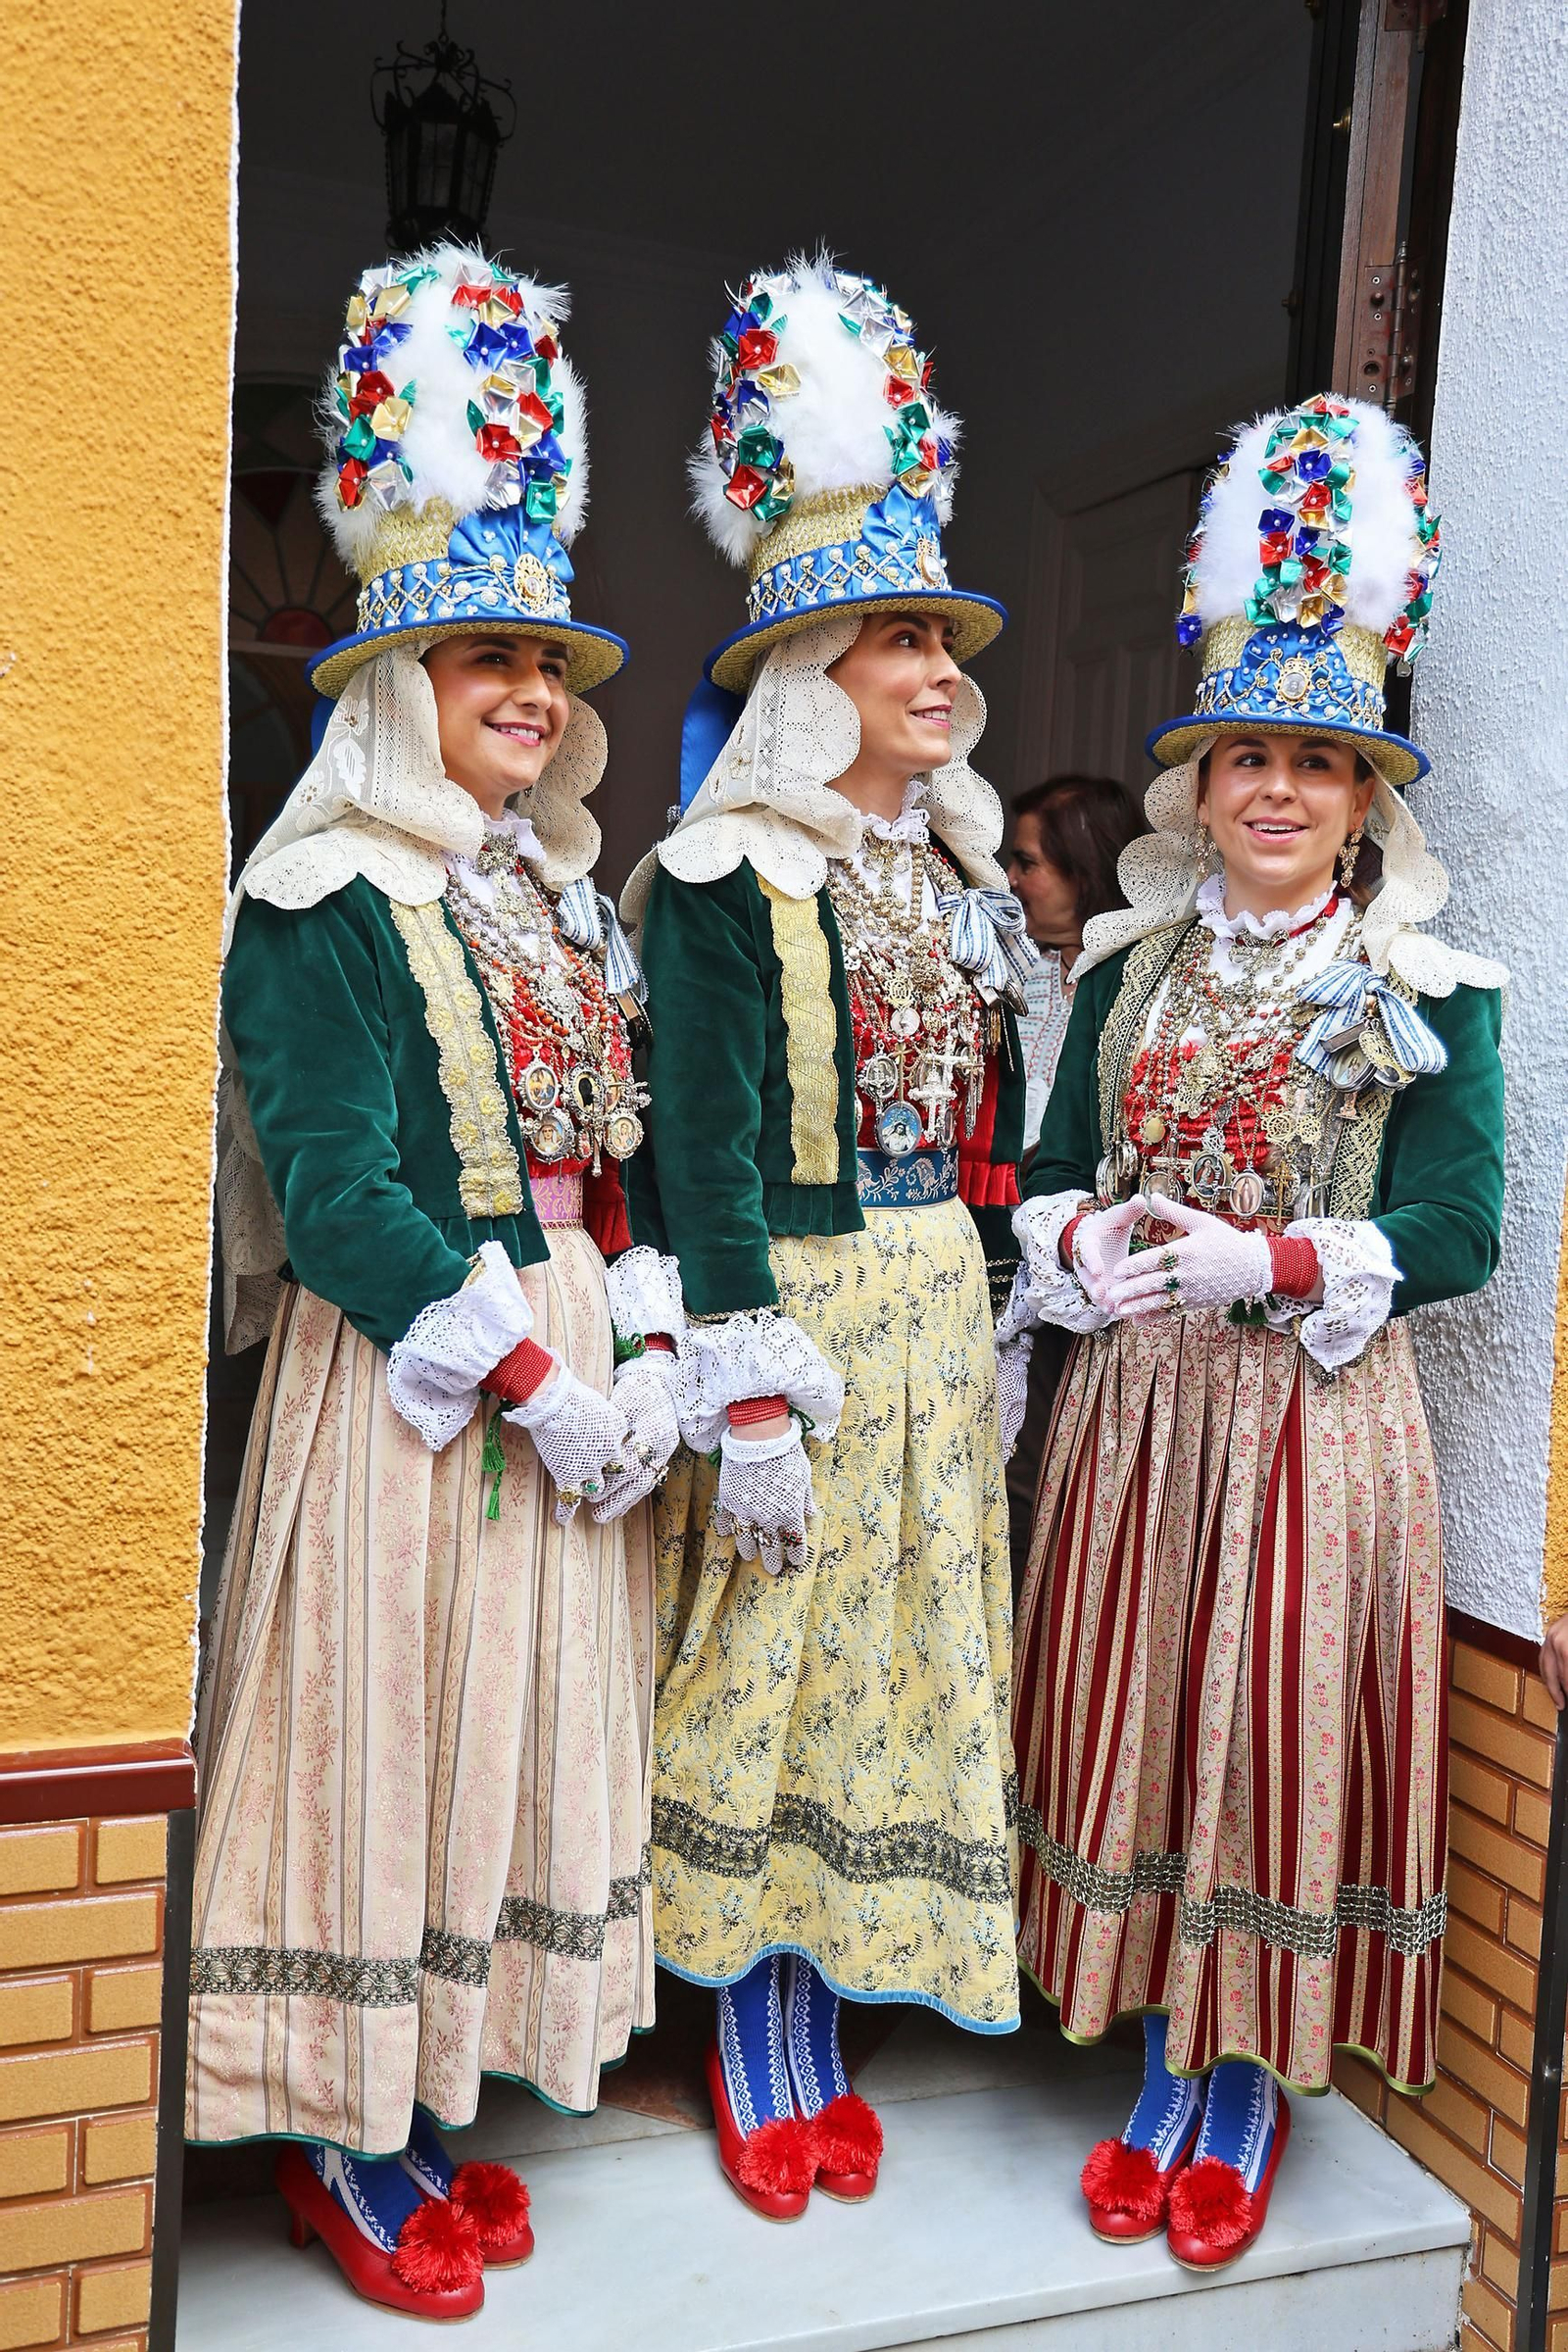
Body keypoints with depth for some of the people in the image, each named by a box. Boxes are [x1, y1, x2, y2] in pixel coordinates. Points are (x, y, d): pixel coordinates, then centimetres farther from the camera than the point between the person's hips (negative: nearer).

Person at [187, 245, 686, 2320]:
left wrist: (647, 1351, -1)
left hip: (574, 1374, 7)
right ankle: (348, 2147, 23)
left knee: (530, 1721, 13)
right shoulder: (331, 902, -9)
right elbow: (335, 1195, -16)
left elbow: (624, 1159, 13)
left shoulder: (570, 900, 13)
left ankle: (439, 2106, 31)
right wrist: (531, 1378, -16)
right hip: (407, 1368, -7)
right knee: (387, 1721, 2)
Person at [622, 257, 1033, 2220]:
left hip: (941, 1309, 7)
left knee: (893, 1656, 13)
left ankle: (823, 2023, 30)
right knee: (764, 1662, 5)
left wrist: (999, 1322, 13)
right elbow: (701, 1151, -14)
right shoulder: (724, 886, -10)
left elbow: (993, 1134, 15)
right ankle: (755, 2050, 24)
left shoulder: (965, 882, 11)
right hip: (789, 1302, -6)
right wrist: (753, 1388, -17)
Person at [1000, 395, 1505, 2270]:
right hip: (1133, 1404, 4)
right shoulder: (1129, 968, 8)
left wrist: (1273, 1263, -19)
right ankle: (1163, 2073, 30)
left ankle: (1251, 2099, 27)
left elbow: (1456, 1229, -7)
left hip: (1313, 1413, -3)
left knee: (1280, 1736, 5)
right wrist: (1085, 1242, -12)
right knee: (1136, 1731, 10)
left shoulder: (1431, 992, -3)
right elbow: (1050, 1170, 9)